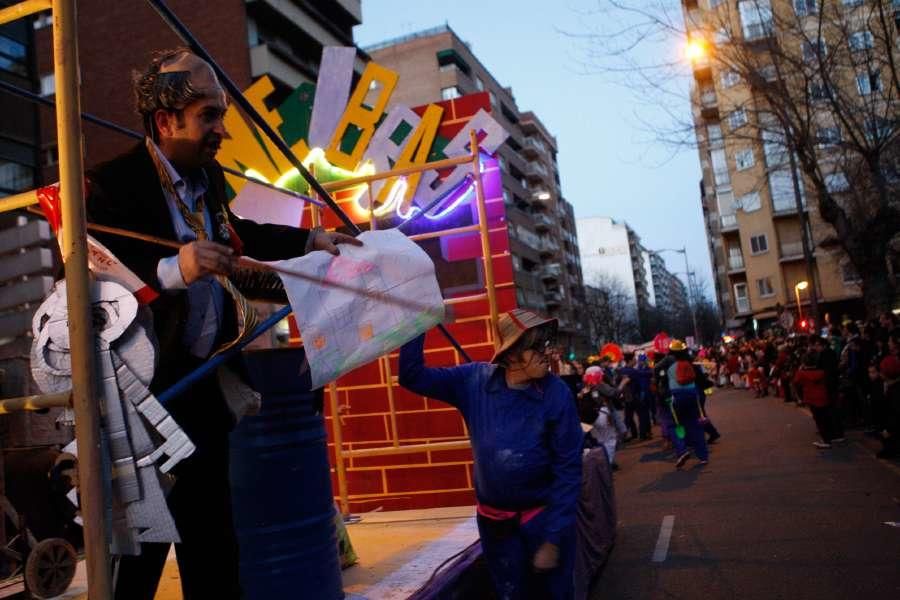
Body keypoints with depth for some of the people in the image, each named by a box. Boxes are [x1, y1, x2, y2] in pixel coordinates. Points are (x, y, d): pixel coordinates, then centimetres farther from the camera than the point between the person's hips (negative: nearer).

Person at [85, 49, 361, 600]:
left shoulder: (209, 174, 7)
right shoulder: (112, 183, -17)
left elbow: (235, 234, 25)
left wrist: (310, 241, 28)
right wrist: (173, 270, -40)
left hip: (203, 378, 8)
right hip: (145, 387, -8)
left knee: (212, 523, 19)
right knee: (143, 534, 4)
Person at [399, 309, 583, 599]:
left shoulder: (556, 394, -16)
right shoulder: (474, 381, -9)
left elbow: (568, 469, -13)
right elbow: (412, 376, -6)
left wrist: (553, 537, -13)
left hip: (544, 518, -2)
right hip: (494, 521, 2)